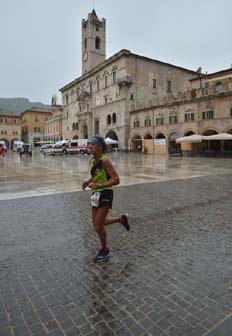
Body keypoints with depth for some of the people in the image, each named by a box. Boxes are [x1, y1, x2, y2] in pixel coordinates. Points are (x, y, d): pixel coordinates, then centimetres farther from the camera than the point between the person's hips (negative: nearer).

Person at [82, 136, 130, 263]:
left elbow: (116, 179, -24)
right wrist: (88, 182, 5)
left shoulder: (105, 161, -19)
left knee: (98, 226, -2)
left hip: (105, 194, -8)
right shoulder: (92, 161, 6)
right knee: (97, 224, 15)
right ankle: (121, 219, 35)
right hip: (96, 194, 9)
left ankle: (104, 250, 25)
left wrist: (99, 185, -31)